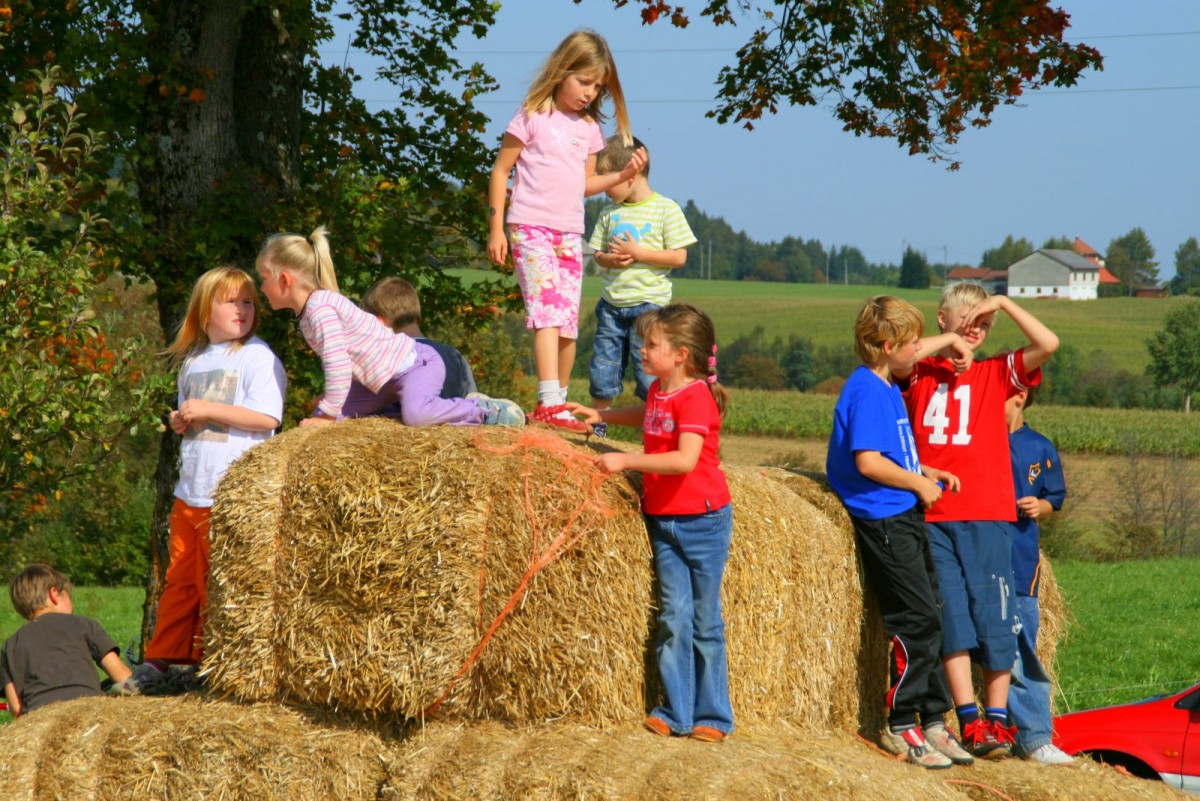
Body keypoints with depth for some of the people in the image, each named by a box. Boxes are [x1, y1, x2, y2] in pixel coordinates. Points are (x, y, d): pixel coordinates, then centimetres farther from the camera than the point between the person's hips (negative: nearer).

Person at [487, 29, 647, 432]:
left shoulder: (589, 128, 13)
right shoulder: (533, 117, -3)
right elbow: (501, 171, -1)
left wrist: (623, 175, 4)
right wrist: (496, 229, -5)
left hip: (570, 235, 6)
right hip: (531, 228, -6)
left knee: (568, 324, 5)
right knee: (549, 311, -19)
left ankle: (559, 403, 14)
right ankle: (549, 402, -27)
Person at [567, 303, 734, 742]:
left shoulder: (696, 397, -17)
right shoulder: (659, 391, 9)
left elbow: (685, 459, -30)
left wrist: (626, 460, -30)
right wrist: (601, 415, 25)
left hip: (702, 522, -7)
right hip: (664, 521, 7)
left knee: (705, 621, 1)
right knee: (674, 618, 3)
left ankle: (712, 717, 8)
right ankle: (676, 712, 7)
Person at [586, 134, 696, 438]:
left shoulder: (666, 209, -4)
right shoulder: (609, 213, 11)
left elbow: (679, 257, -8)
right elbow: (598, 255, 15)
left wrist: (636, 253, -14)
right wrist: (610, 259, -9)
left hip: (648, 303, -5)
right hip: (612, 304, 5)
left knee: (649, 374, -6)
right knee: (602, 369, 7)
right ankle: (596, 425, 17)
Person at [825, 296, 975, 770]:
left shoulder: (886, 388, 15)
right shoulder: (867, 391, -15)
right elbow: (868, 462, -24)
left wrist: (928, 473, 13)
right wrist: (919, 483, -13)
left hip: (906, 517, 10)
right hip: (883, 521, -10)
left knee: (927, 622, 11)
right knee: (918, 621, -10)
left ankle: (933, 721, 17)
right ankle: (901, 726, -4)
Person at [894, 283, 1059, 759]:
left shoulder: (996, 373, 11)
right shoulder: (920, 374, 10)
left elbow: (1048, 344, -1)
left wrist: (1003, 303, 1)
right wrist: (945, 344, -6)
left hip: (987, 515, 1)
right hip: (932, 518, 0)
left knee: (993, 617, 1)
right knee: (951, 618, -5)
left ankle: (997, 719, 7)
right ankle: (970, 720, -5)